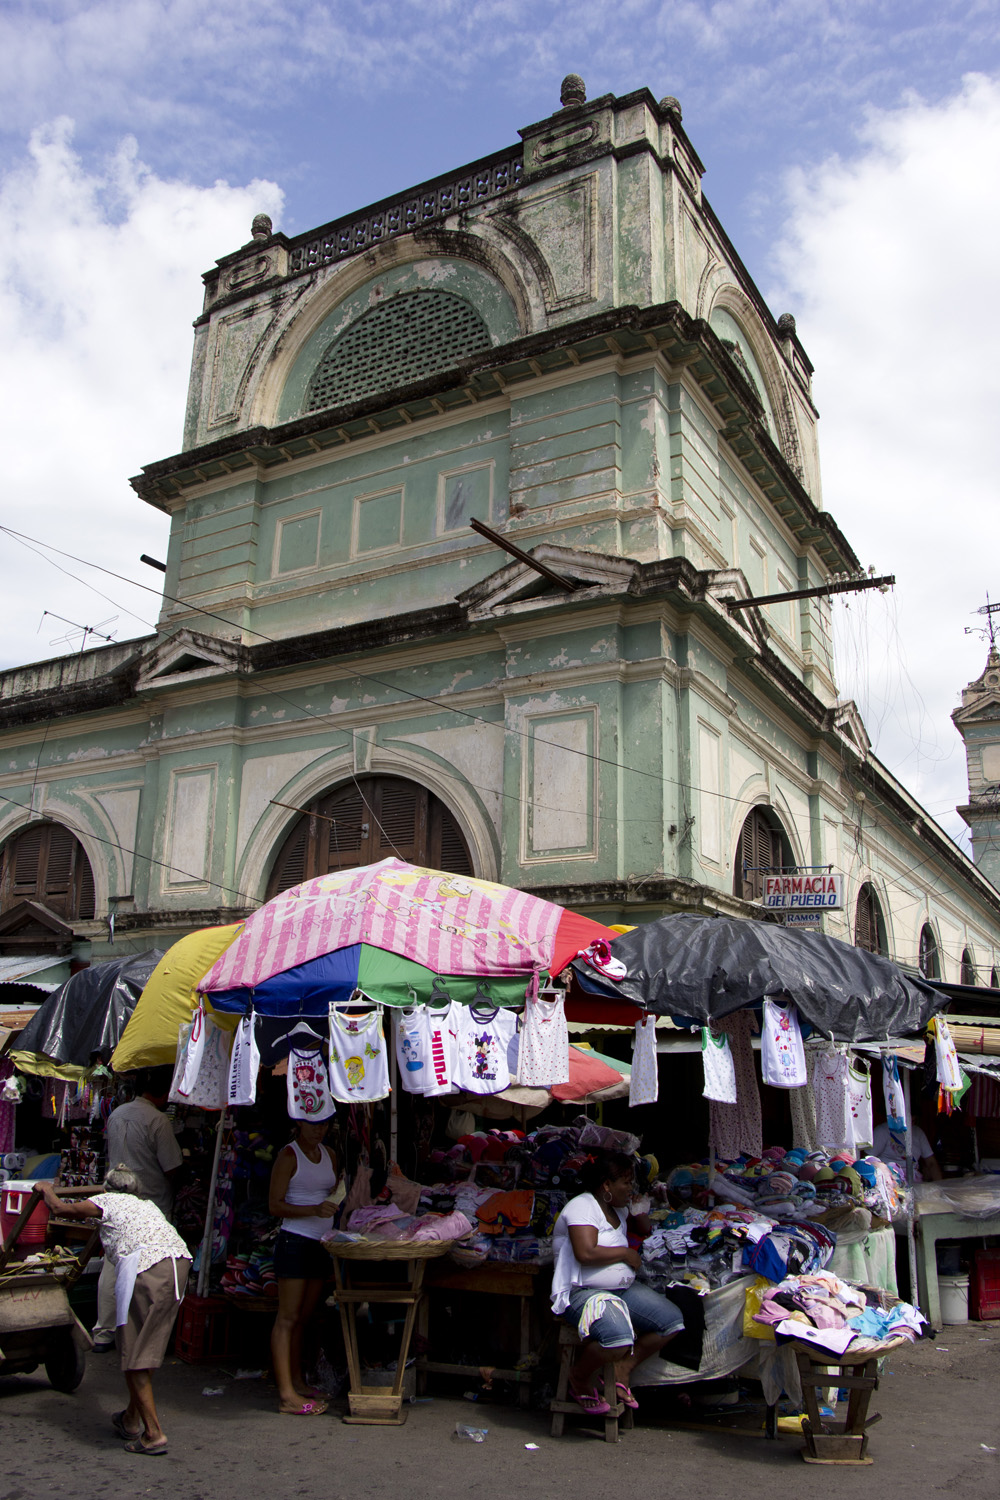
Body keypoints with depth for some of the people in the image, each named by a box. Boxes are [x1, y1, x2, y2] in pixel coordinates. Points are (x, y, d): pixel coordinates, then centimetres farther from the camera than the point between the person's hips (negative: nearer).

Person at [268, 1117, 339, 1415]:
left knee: (304, 1316, 10)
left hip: (321, 1243, 7)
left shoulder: (328, 1154, 13)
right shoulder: (288, 1155, -8)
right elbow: (275, 1205, -12)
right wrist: (314, 1209, -22)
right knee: (288, 1317, -5)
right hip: (295, 1242, -6)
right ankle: (286, 1395, -4)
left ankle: (296, 1381, 19)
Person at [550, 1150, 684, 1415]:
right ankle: (580, 1379, -3)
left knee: (673, 1321, -1)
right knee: (619, 1339, -34)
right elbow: (586, 1253, -26)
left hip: (624, 1288, 9)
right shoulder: (582, 1206, -13)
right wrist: (626, 1253, -13)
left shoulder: (618, 1208, 15)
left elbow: (645, 1231, 30)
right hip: (583, 1291, -9)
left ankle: (624, 1369, 9)